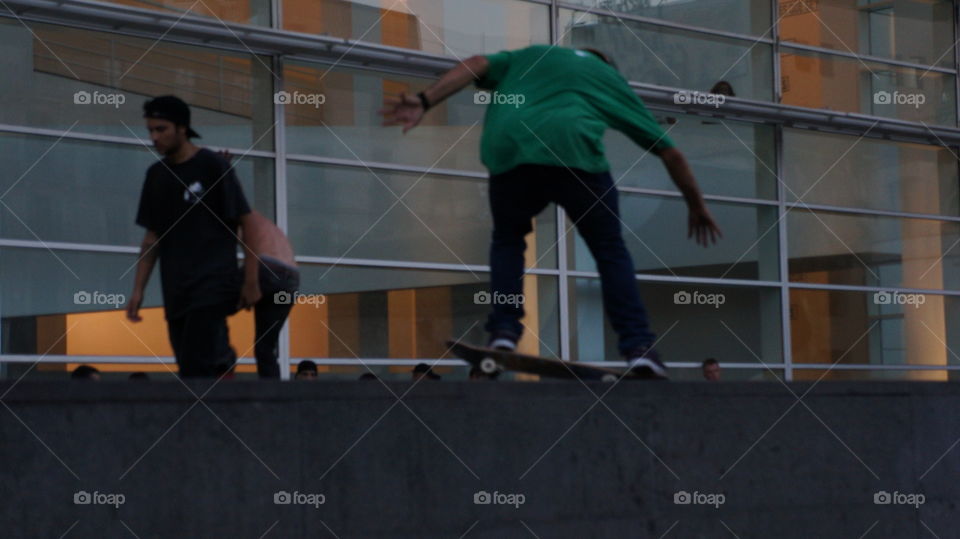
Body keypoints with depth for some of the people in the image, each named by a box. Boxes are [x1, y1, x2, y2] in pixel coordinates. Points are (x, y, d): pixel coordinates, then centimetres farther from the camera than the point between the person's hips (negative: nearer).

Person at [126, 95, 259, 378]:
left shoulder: (213, 166, -3)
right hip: (175, 291, 6)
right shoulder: (156, 175, 14)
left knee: (195, 369, -17)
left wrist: (251, 281, -7)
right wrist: (138, 290, 12)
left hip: (212, 287, -6)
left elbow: (247, 223, -2)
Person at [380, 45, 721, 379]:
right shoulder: (612, 79, 35)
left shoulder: (531, 56, 37)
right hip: (574, 150, -1)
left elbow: (476, 66, 17)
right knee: (610, 251, 14)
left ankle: (503, 333, 7)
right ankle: (638, 347, 1)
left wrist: (424, 102, 8)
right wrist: (697, 207, 48)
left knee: (508, 240, 24)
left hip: (508, 149, 1)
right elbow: (670, 152, 37)